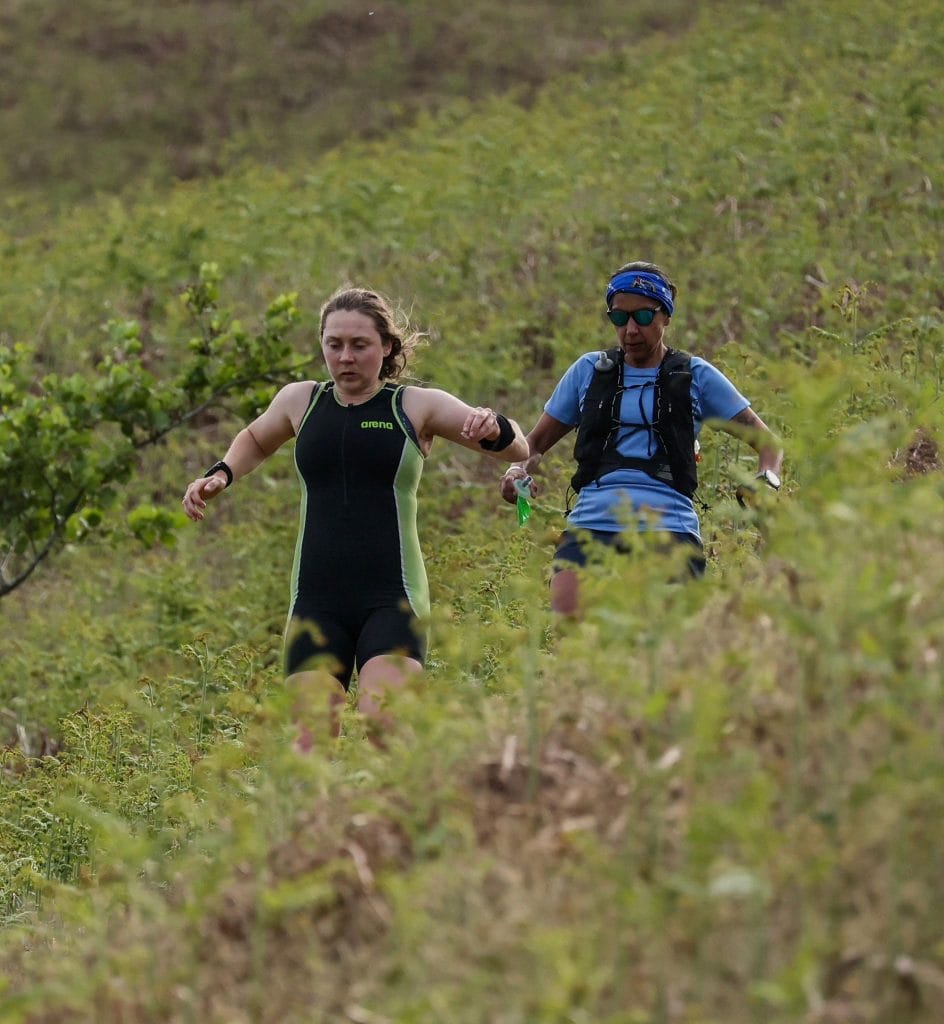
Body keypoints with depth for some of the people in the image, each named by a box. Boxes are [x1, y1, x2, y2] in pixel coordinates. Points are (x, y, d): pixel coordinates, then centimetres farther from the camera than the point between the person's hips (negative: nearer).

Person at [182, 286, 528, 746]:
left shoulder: (417, 407, 3)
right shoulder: (301, 401, 11)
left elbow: (517, 449, 1)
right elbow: (256, 440, 34)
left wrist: (494, 429, -22)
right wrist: (221, 474, 14)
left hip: (393, 597, -3)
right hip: (317, 600, 3)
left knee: (384, 727, -23)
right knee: (311, 746, -6)